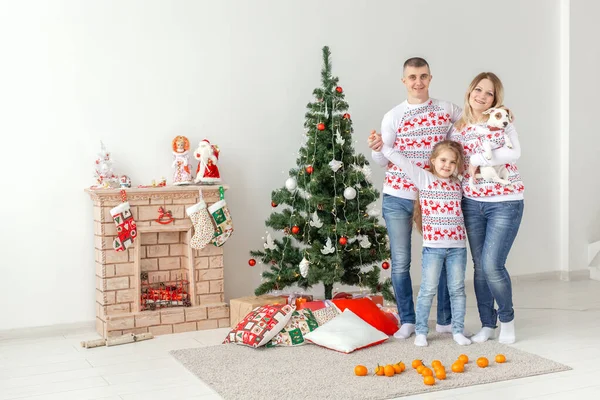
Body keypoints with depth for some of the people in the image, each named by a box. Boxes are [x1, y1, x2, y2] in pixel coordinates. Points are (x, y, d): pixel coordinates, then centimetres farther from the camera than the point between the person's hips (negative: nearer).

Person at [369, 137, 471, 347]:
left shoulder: (458, 185, 10)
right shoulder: (424, 179, -1)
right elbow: (403, 162, -9)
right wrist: (382, 146, -16)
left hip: (458, 246, 3)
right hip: (433, 246, -3)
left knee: (457, 290, 9)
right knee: (428, 290, 1)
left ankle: (458, 330, 19)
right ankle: (421, 331, 12)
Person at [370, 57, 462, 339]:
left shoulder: (446, 109, 2)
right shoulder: (393, 116, 1)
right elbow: (383, 161, 0)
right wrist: (377, 148, -20)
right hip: (397, 198, 0)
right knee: (400, 262, 3)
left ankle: (445, 320, 19)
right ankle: (407, 321, 17)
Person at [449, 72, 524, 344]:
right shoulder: (457, 130, 7)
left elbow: (514, 153, -21)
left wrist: (477, 160, -18)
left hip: (505, 202, -4)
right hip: (472, 204, 4)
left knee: (492, 264, -11)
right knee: (479, 266, 7)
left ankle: (507, 319, 13)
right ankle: (487, 324, 22)